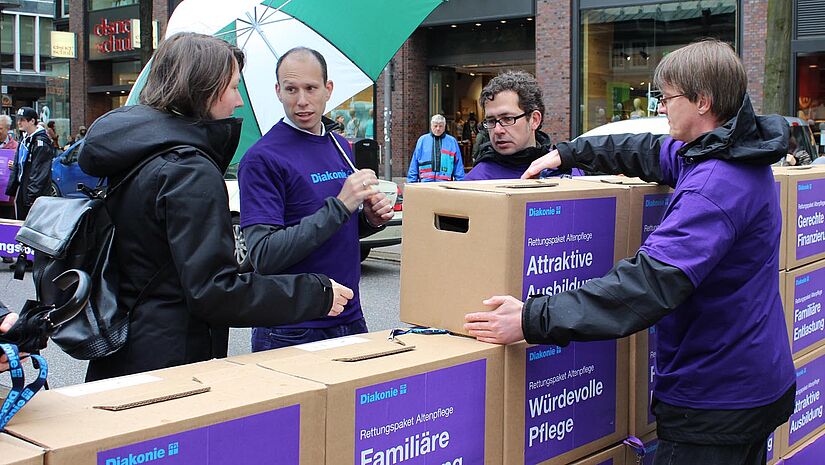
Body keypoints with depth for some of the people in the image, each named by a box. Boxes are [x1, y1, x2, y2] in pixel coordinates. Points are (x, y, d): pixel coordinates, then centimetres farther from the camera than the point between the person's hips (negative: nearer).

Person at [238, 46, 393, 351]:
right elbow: (264, 255, -22)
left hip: (350, 318, 7)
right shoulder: (262, 158, -14)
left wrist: (370, 220, -3)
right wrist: (340, 206, -25)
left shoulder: (341, 146, 8)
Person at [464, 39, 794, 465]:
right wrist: (568, 153, 25)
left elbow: (652, 280, -36)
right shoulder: (732, 154, 6)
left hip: (716, 397, -11)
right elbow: (650, 152, 22)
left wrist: (535, 320, -37)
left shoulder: (716, 185, -28)